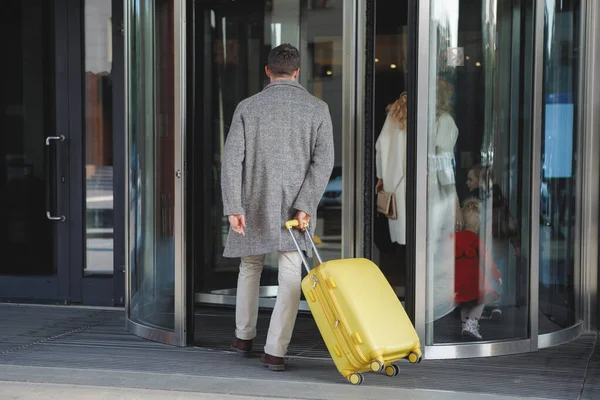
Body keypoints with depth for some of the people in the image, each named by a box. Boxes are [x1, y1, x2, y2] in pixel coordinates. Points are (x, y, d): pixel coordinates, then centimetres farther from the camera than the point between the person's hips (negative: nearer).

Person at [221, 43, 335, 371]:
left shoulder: (248, 107, 0)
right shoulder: (317, 109, 1)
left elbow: (232, 158, -7)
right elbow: (323, 161, -9)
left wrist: (233, 208, -9)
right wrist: (305, 206, -12)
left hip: (255, 203, 1)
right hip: (296, 206, -1)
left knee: (250, 266, 21)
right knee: (290, 277, 2)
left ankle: (244, 336, 32)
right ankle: (275, 351, -4)